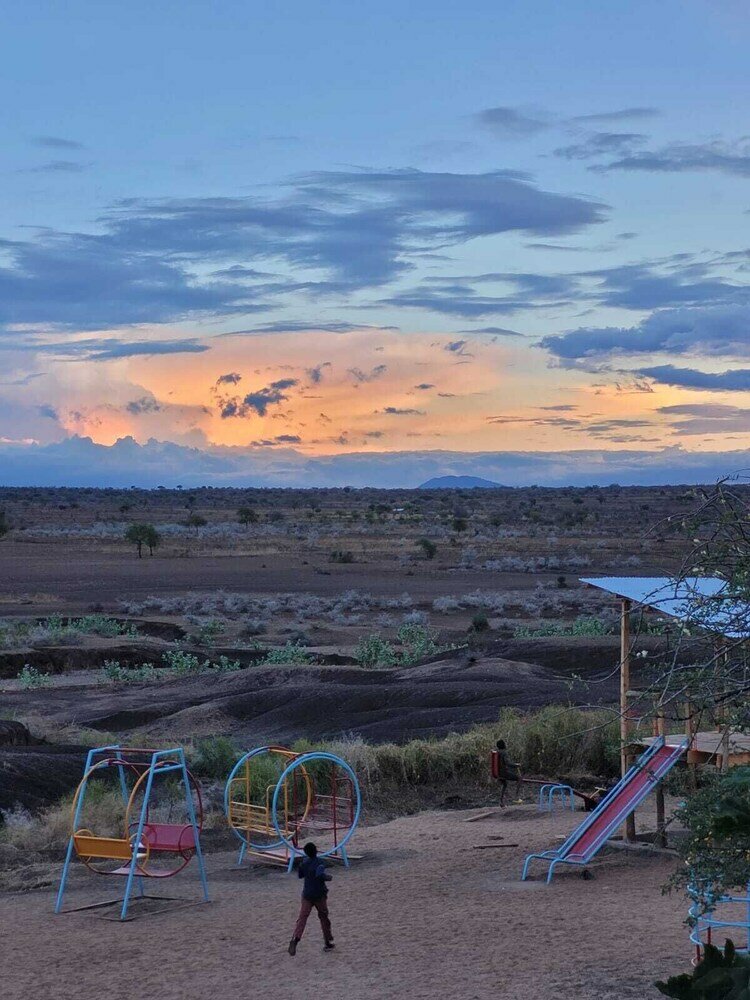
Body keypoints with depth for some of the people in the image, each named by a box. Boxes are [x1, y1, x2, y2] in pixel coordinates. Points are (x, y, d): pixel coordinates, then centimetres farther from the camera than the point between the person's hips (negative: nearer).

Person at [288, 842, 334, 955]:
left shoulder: (305, 862, 3)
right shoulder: (320, 863, -13)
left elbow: (300, 874, 18)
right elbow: (320, 874, -31)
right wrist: (327, 877, -14)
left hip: (307, 894, 3)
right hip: (320, 895, -3)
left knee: (302, 917, -7)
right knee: (324, 917, 16)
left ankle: (295, 939, -30)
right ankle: (328, 942, 24)